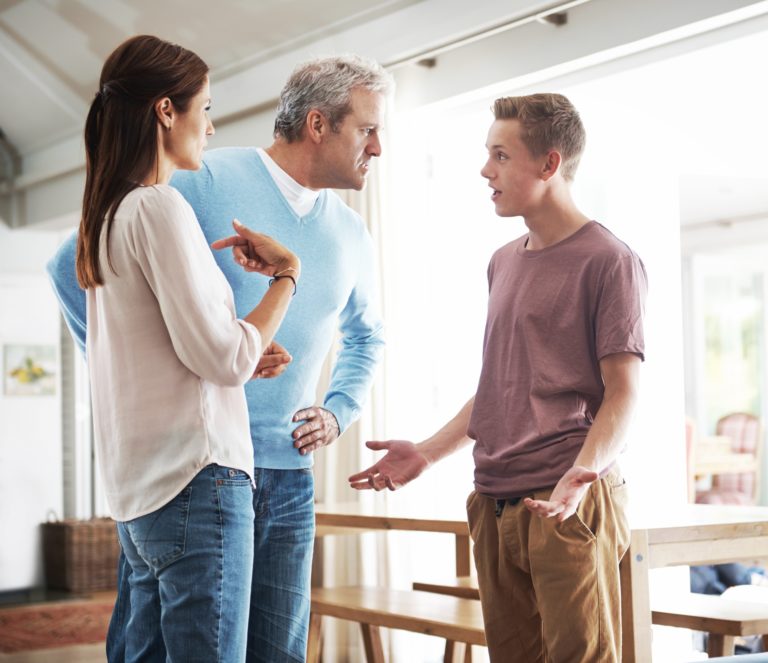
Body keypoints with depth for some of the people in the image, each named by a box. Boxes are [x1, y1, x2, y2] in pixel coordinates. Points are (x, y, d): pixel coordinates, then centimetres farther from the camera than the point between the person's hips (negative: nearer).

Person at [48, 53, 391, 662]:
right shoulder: (206, 183, -7)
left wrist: (339, 412, 14)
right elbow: (75, 266, -6)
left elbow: (367, 337, 31)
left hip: (288, 481, 5)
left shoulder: (351, 235, 12)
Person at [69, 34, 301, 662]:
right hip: (195, 478, -10)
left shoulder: (107, 215, 17)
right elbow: (224, 359, -13)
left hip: (138, 490, 10)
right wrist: (286, 276, -2)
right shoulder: (160, 207, -11)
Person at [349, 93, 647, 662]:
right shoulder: (504, 262, 19)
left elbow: (623, 392, -9)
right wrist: (428, 453, 16)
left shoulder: (609, 261, -4)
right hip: (496, 505, 7)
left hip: (570, 506, -7)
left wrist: (584, 470, -26)